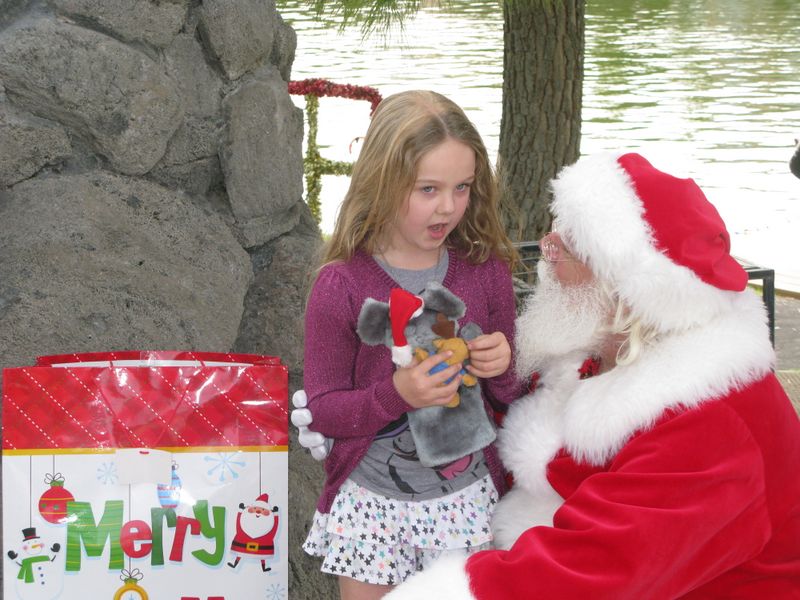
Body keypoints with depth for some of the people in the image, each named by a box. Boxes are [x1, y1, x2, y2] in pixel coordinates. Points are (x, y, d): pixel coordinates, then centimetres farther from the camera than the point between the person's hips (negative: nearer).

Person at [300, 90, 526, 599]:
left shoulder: (487, 271, -4)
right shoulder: (342, 286, -13)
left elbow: (510, 397, 8)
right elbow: (324, 411, -9)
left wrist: (502, 370, -15)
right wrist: (397, 394, -26)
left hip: (468, 499, 2)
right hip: (372, 503, -2)